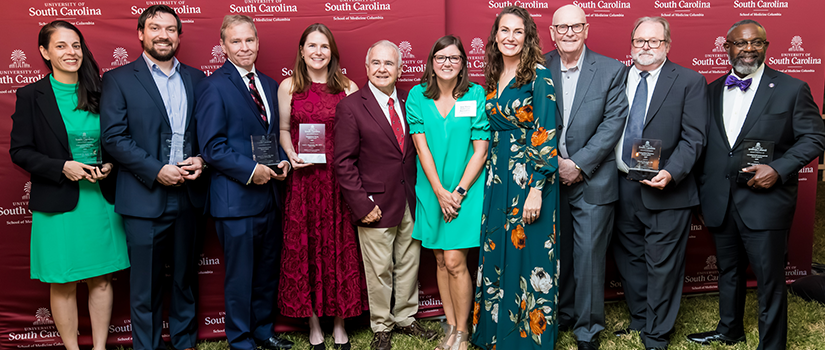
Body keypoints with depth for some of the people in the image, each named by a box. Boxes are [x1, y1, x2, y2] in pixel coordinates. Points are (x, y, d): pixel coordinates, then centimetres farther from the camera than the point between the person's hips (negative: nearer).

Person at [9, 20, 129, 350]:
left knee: (101, 278, 9)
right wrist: (62, 167, -16)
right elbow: (19, 150, -3)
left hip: (102, 199, 3)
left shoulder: (100, 92, 6)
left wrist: (110, 165, -7)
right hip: (58, 203, -2)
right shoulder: (31, 96, -2)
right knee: (63, 283, 7)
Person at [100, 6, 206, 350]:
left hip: (188, 195, 3)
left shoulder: (196, 79, 9)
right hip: (144, 198, -3)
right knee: (146, 285, 6)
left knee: (186, 277, 16)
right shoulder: (118, 79, 0)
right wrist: (156, 171, -17)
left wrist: (201, 159, -8)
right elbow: (113, 137, -8)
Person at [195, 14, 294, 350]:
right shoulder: (214, 87, -9)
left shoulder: (269, 85, 13)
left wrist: (282, 161, 1)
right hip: (236, 197, -7)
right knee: (240, 275, 6)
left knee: (268, 270, 17)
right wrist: (251, 170, -19)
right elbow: (212, 147, -14)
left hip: (270, 195, 7)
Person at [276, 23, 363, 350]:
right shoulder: (288, 86, 5)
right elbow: (283, 129, 11)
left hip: (339, 179, 0)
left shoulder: (348, 87, 4)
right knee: (304, 248, 5)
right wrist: (291, 154, -7)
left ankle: (339, 323, 21)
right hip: (304, 179, 0)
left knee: (340, 248, 5)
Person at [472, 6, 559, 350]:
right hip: (497, 179, 6)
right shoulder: (493, 79, 11)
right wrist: (489, 177, 13)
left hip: (531, 179, -6)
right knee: (496, 254, 11)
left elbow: (546, 136, -14)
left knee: (527, 253, 1)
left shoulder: (539, 76, -9)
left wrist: (537, 189, -19)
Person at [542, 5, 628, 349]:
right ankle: (560, 316, 32)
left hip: (592, 180, -2)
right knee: (557, 253, 13)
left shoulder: (612, 70, -1)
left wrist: (579, 164, -13)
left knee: (589, 256, 2)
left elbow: (613, 123, -7)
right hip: (549, 177, 2)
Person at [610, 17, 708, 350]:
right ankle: (639, 321, 36)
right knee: (629, 260, 16)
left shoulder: (690, 81, -2)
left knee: (662, 266, 4)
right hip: (621, 186, 4)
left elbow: (692, 138, -7)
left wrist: (670, 173, -21)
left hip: (666, 189, -4)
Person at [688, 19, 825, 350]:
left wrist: (779, 168, -17)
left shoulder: (792, 89, -2)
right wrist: (703, 191, 3)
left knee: (770, 280, 2)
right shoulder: (712, 90, 9)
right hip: (720, 202, 4)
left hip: (765, 202, -4)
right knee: (728, 271, 20)